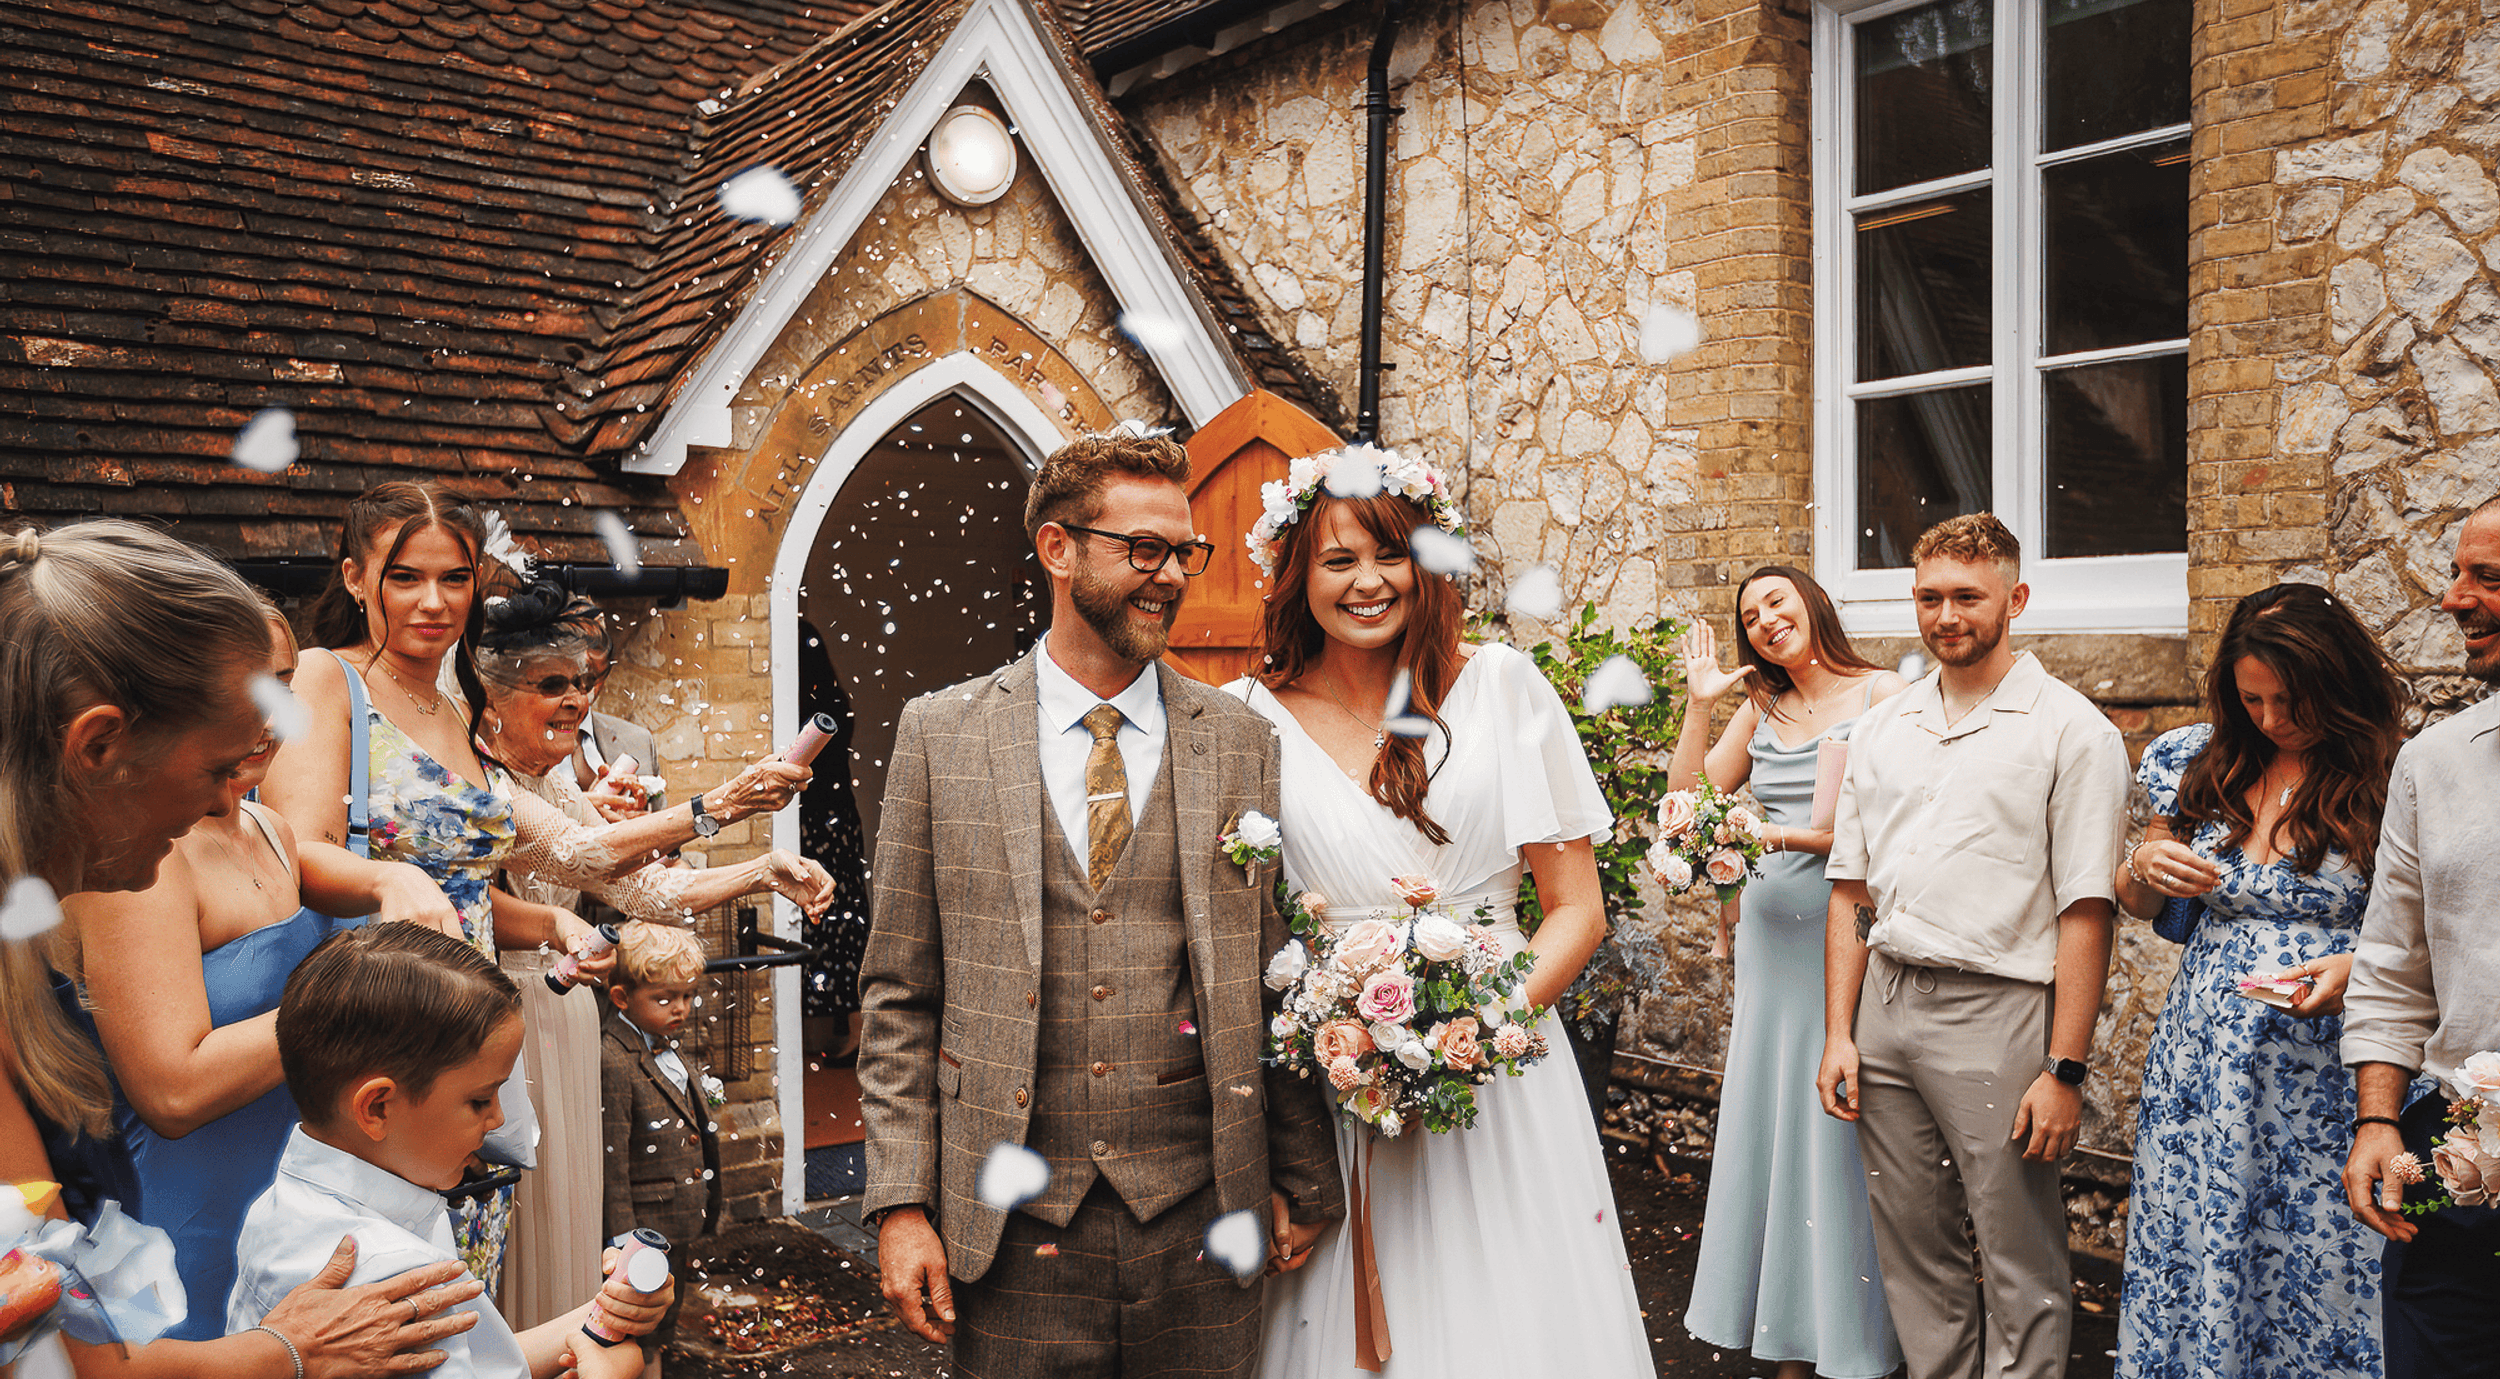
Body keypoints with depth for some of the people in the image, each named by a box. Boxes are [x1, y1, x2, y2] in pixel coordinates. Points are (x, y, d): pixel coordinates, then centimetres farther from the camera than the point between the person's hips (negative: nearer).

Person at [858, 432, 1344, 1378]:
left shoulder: (1245, 746, 2)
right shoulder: (940, 734, 1)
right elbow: (901, 994, 2)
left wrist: (1305, 1184, 5)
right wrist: (902, 1201, -3)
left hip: (1197, 1219, 1)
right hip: (1011, 1228, 0)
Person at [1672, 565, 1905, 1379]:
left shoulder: (1879, 693, -4)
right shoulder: (1760, 710, 13)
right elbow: (1687, 801, 10)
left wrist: (1781, 835, -16)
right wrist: (1698, 705, 4)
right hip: (1770, 931, 5)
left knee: (1838, 1123, -1)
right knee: (1772, 1120, 7)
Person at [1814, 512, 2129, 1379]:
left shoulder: (2070, 730, -4)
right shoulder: (1880, 729, 12)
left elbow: (2084, 913, -10)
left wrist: (2065, 1069, -14)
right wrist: (1838, 1034, 7)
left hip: (1997, 1011, -5)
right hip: (1886, 1010, 5)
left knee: (2020, 1266, 5)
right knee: (1912, 1251, 14)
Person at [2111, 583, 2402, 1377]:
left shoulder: (2395, 782, -6)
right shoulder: (2203, 766, 6)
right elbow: (2136, 903, 16)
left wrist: (2359, 968, -19)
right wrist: (2144, 866, -5)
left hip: (2323, 1083, -3)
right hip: (2200, 1071, 4)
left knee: (2318, 1275, 3)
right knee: (2186, 1268, 9)